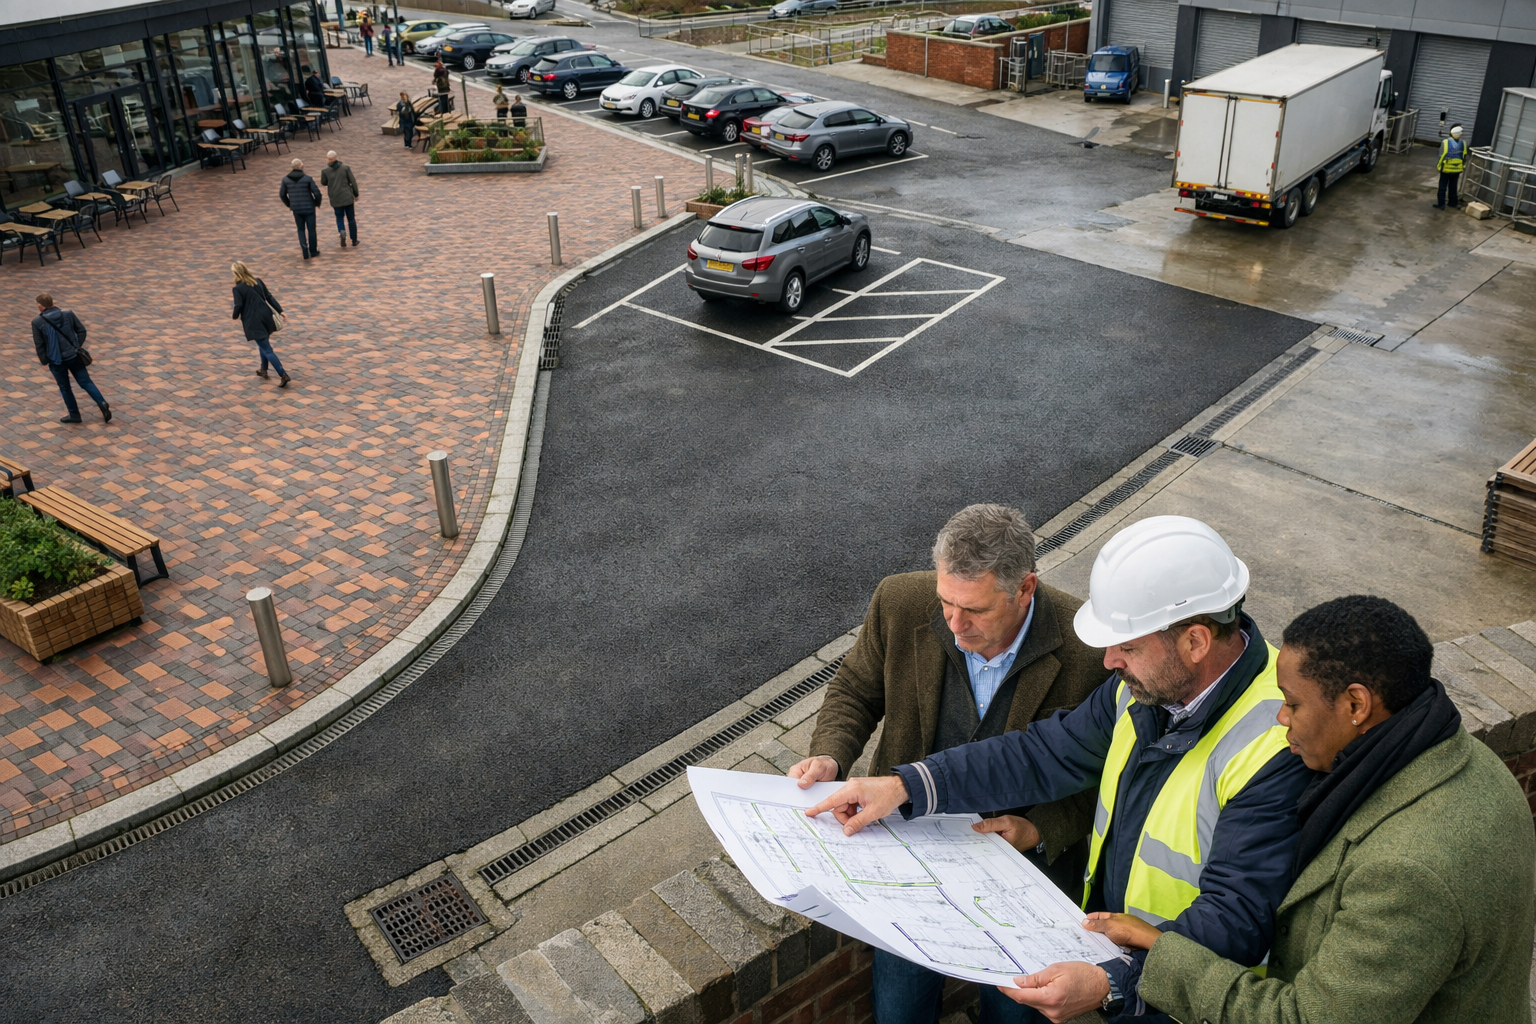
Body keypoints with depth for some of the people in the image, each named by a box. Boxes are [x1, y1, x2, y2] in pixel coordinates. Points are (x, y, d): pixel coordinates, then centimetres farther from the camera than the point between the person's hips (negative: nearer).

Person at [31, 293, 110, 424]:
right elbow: (81, 330, 0)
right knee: (86, 382, 11)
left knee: (65, 388, 14)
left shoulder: (37, 322, -12)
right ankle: (102, 404, -7)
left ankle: (74, 415, 22)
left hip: (56, 360, -2)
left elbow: (39, 345, -8)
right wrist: (77, 346, 11)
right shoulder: (68, 314, -5)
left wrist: (44, 361, 4)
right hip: (74, 355, 2)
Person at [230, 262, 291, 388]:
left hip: (254, 321, -7)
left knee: (267, 350, -5)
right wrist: (280, 310, 9)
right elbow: (269, 297, 7)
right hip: (266, 317, 7)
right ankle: (263, 371, 38)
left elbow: (238, 305, -12)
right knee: (263, 344, 26)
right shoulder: (258, 281, 6)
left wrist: (235, 316, 8)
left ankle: (284, 375, -13)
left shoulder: (238, 288, -11)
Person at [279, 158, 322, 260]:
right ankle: (313, 251, 20)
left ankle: (305, 250, 0)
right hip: (309, 208, -2)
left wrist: (289, 205, 20)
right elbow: (317, 193, -14)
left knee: (301, 230, 14)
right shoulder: (308, 179, -14)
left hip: (296, 209, 2)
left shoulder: (286, 179, -3)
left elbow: (282, 194, 4)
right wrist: (317, 203, 6)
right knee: (311, 229, 11)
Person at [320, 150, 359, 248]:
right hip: (348, 197, 0)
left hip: (335, 199, 0)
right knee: (351, 218, 12)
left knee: (339, 218, 16)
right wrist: (356, 194, 8)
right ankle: (354, 240, 16)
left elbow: (323, 183, 10)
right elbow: (353, 182, -5)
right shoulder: (345, 168, -8)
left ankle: (342, 232, -15)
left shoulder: (325, 171, -8)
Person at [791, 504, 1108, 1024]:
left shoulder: (1090, 648, -21)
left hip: (1032, 847, -1)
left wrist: (1038, 831, -20)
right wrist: (830, 756, -14)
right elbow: (855, 690, 4)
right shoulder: (900, 603, -14)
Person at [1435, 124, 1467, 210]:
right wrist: (1463, 166, 16)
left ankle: (1441, 204, 4)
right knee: (1453, 187, 17)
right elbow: (1464, 157, 3)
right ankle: (1453, 203, 25)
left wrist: (1438, 165, -1)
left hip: (1446, 169, -4)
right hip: (1457, 170, 4)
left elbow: (1441, 156, -14)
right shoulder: (1463, 143, -6)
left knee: (1442, 187, 5)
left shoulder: (1445, 143, -18)